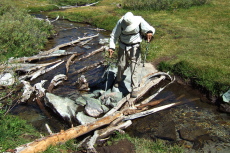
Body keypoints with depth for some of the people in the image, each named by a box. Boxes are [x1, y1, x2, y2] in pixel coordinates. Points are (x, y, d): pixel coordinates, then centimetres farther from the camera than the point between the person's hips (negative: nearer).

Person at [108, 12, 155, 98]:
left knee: (134, 68, -6)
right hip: (123, 47, 1)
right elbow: (114, 35, -11)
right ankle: (118, 79, 41)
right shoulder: (121, 23, -16)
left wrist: (149, 32, -45)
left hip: (135, 48, -1)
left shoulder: (139, 20, -17)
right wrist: (111, 47, -24)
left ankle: (135, 88, 4)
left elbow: (149, 28, -19)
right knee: (121, 66, 10)